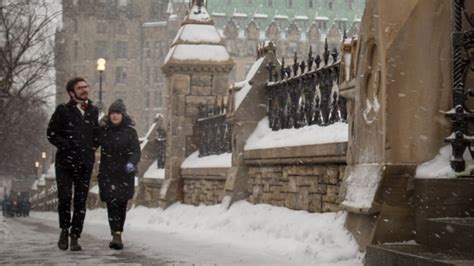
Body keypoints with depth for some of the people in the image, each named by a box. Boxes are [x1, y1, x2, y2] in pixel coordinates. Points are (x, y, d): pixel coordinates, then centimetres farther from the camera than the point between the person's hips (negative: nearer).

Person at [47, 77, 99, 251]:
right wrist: (66, 146, -10)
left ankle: (75, 237, 10)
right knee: (64, 197, -9)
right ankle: (64, 230, 15)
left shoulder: (93, 111, 13)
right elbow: (51, 133, -1)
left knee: (81, 201, 3)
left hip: (85, 163, 3)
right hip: (65, 161, -3)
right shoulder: (63, 111, 0)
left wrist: (94, 146, 11)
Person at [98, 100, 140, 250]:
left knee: (121, 204, 7)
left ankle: (117, 234, 22)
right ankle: (116, 235, -16)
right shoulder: (103, 130, 4)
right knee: (112, 204, -10)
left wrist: (131, 163, -26)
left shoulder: (130, 131, -1)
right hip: (107, 174, 0)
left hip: (124, 174, 0)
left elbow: (136, 151, -8)